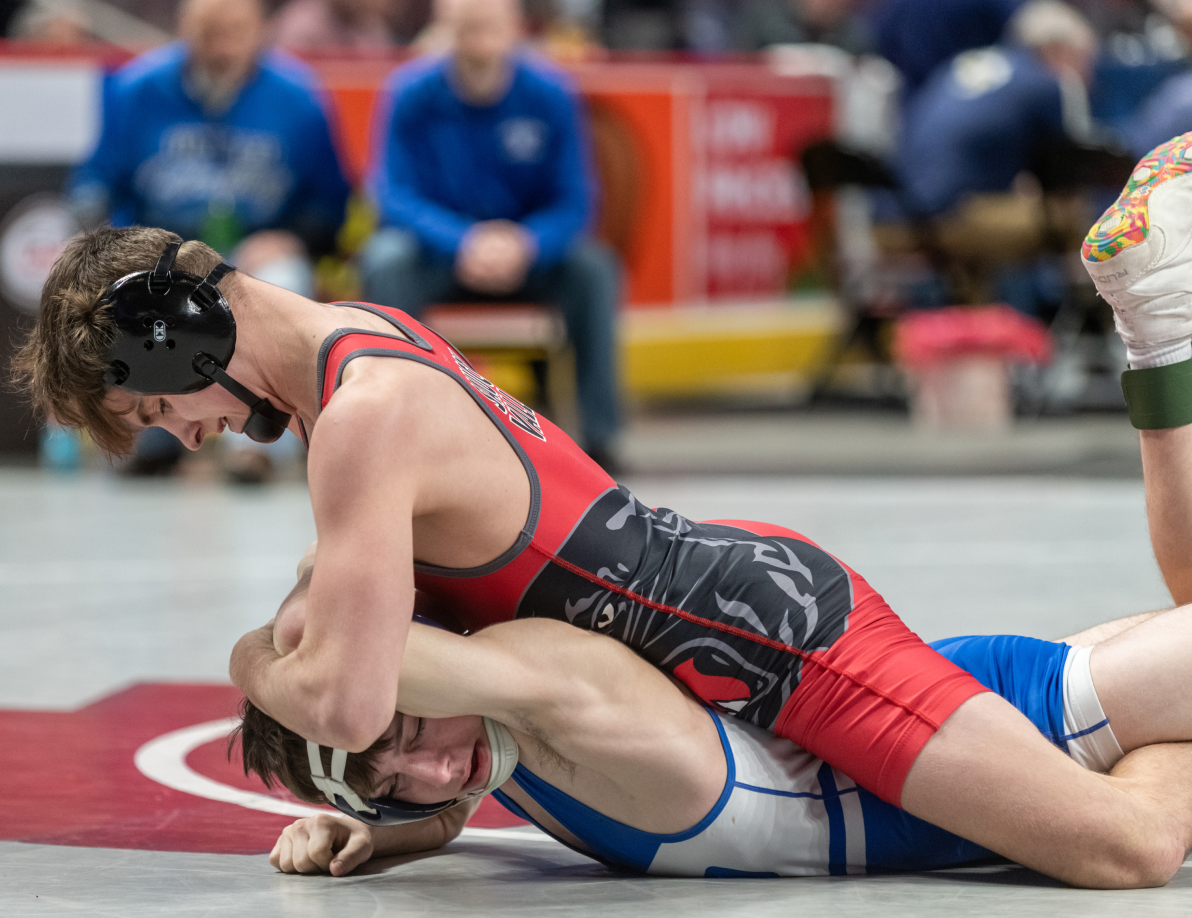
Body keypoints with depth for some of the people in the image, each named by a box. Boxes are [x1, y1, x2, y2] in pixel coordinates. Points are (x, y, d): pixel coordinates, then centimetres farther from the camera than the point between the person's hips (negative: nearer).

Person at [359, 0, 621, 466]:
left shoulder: (550, 93, -10)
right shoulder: (410, 92, -12)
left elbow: (573, 202, -10)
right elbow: (395, 195, -15)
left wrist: (525, 245, -31)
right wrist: (465, 243, -33)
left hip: (528, 249, 1)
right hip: (437, 251, -1)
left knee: (592, 267, -28)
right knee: (386, 260, -33)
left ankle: (599, 434, -26)